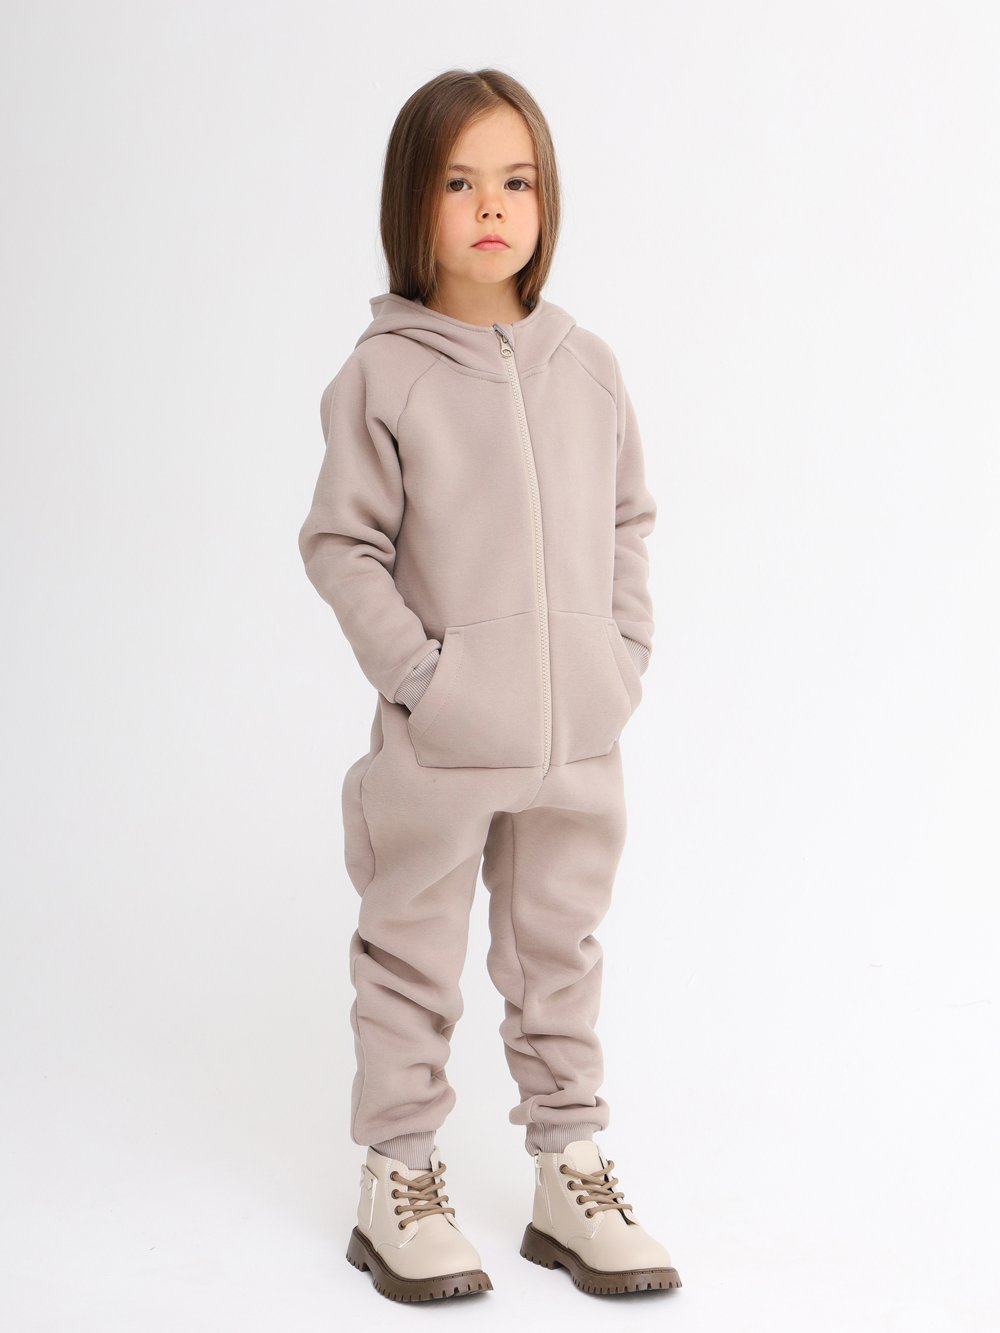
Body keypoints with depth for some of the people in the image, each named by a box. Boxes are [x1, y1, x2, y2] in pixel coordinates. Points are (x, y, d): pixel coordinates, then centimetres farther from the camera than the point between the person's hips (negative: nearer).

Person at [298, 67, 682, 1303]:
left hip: (580, 739, 4)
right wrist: (416, 673, -14)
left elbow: (629, 519, 12)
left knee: (560, 956, 15)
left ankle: (572, 1173, 28)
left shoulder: (587, 366, 4)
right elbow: (339, 544, -7)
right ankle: (398, 1182, 23)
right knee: (415, 963, 9)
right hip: (439, 742, -4)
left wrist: (626, 654, 2)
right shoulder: (382, 374, -8)